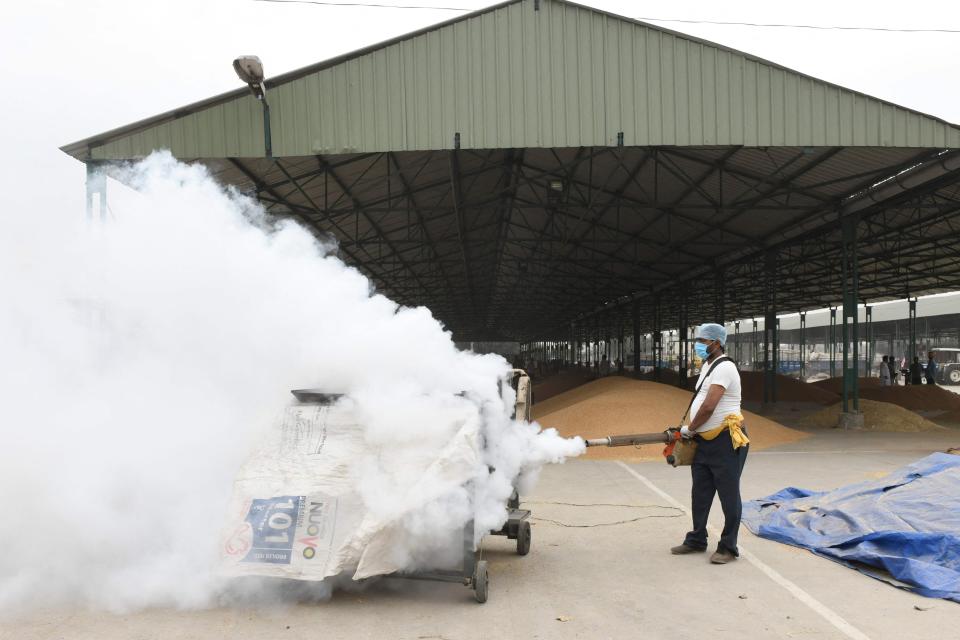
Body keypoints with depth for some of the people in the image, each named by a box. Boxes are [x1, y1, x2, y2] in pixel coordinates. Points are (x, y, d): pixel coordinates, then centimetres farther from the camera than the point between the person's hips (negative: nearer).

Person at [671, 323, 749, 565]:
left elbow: (708, 407, -22)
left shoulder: (724, 368, -16)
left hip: (726, 442, -10)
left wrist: (689, 429, -8)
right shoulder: (707, 365, 15)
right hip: (704, 442, 10)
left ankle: (728, 548, 9)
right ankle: (697, 540, 27)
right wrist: (692, 431, 13)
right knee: (700, 495, 16)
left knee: (728, 496, 1)